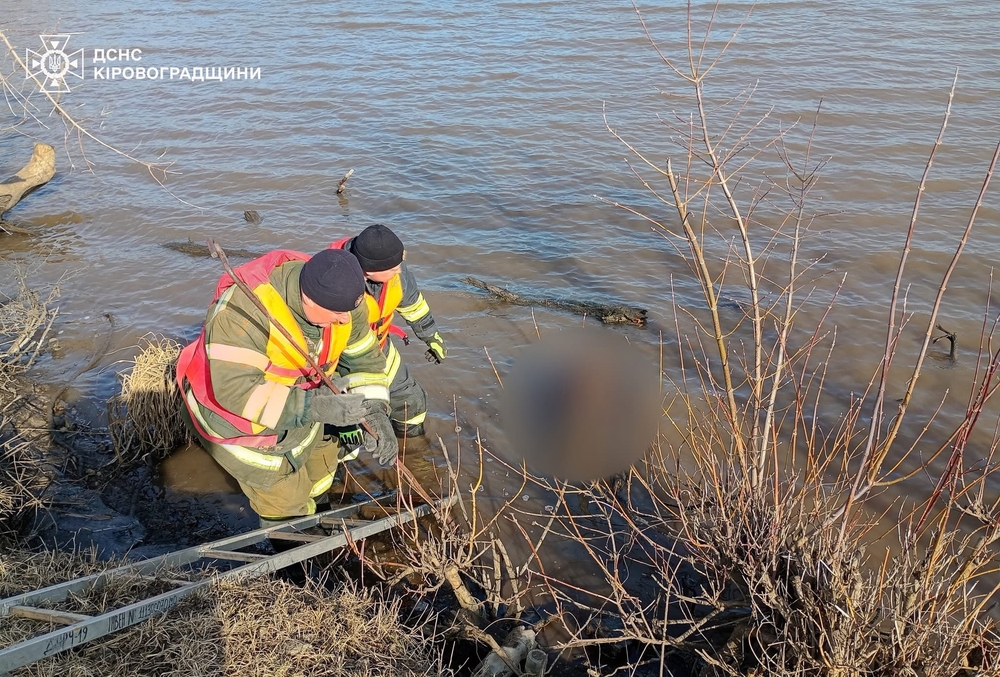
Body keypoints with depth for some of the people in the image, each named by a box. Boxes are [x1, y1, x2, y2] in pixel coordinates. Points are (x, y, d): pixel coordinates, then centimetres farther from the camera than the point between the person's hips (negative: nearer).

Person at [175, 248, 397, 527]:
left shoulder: (343, 298, -20)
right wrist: (315, 407, -47)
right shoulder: (245, 306, -40)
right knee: (286, 499, 3)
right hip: (228, 408, -6)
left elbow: (364, 357, -8)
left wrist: (375, 412, -23)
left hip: (293, 405, 6)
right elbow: (234, 389, -42)